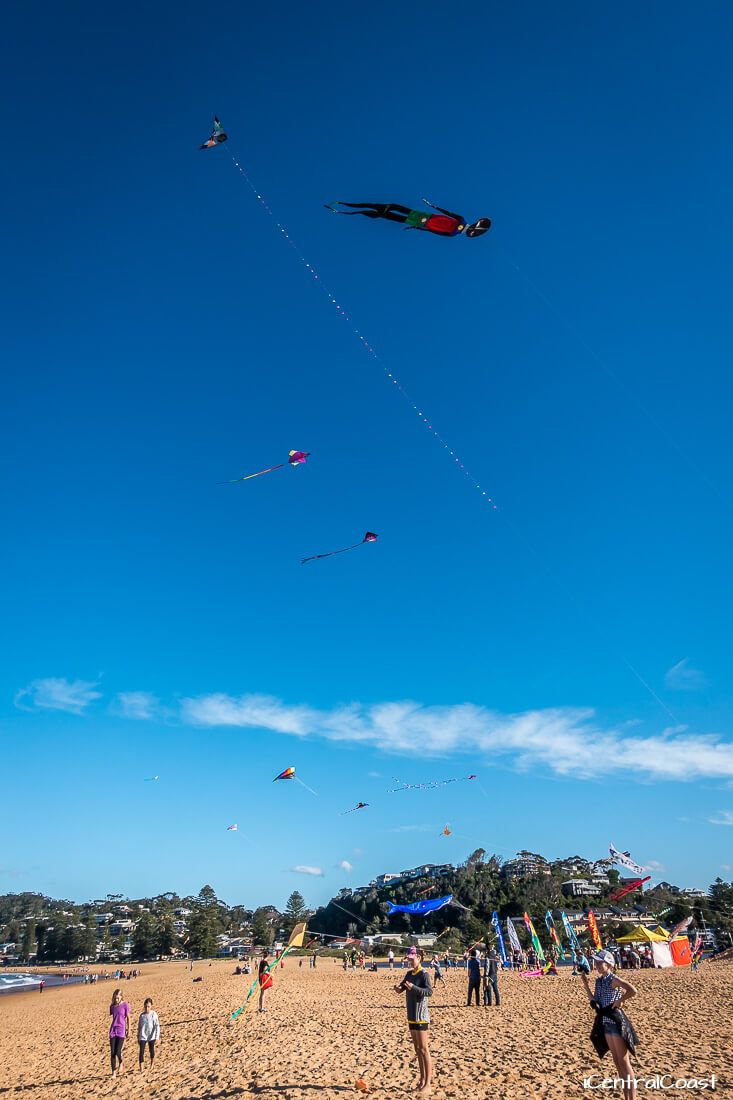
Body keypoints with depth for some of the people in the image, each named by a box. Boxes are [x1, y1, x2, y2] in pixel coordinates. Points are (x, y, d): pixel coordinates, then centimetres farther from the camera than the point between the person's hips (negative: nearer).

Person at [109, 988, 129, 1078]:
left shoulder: (125, 1005, -8)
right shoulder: (112, 1006, 3)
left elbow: (128, 1018, -3)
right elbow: (112, 1016, 14)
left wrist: (128, 1030, -3)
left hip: (121, 1030, -4)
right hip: (113, 1030, 4)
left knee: (118, 1052, -10)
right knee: (112, 1053, -1)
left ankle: (120, 1063, 22)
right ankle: (114, 1073, 11)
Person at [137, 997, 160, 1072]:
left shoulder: (154, 1014, -12)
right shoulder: (142, 1015, -3)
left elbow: (157, 1026, -11)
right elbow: (139, 1027, 7)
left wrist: (157, 1037, -15)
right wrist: (138, 1038, 10)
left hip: (151, 1037, -1)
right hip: (143, 1036, 1)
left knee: (152, 1050, 15)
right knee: (141, 1052, -10)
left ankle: (152, 1064, 39)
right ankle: (140, 1068, -1)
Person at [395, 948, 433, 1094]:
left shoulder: (424, 974, -14)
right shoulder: (409, 974, 9)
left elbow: (429, 992, -26)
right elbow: (402, 987, 14)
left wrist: (413, 987, -36)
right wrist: (398, 989, -9)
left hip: (421, 1016, -8)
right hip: (411, 1015, 8)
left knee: (423, 1049, -4)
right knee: (417, 1049, 15)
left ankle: (428, 1084, 2)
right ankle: (423, 1079, 26)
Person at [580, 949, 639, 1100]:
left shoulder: (613, 979, -18)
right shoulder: (599, 981, 6)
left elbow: (633, 991, -31)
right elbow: (594, 1001, 8)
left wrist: (619, 1001, -22)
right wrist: (586, 984, 2)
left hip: (616, 1021, -9)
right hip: (606, 1022, 9)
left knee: (624, 1062, -1)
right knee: (617, 1062, 16)